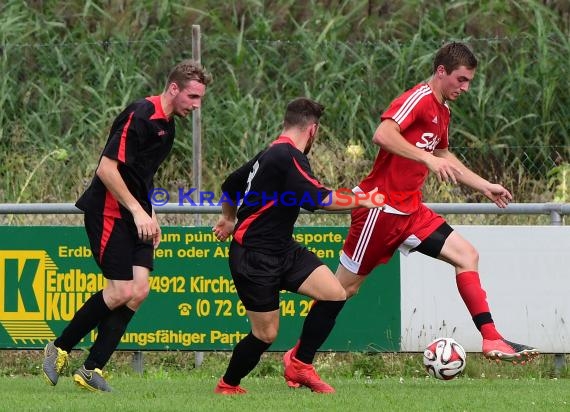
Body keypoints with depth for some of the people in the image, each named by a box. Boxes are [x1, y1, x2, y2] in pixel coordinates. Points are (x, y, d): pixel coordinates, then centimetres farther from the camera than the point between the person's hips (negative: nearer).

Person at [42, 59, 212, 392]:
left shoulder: (167, 124, 14)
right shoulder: (140, 116, -17)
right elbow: (107, 169, -21)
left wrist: (151, 216, 19)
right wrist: (138, 211, -22)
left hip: (135, 216, 9)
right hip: (109, 212, -9)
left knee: (139, 290, -4)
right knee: (122, 291, -13)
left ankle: (92, 369, -1)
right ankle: (59, 349, 5)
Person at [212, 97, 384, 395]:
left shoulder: (269, 155, 13)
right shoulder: (288, 157, -18)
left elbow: (230, 186, 28)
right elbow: (318, 199, -27)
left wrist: (229, 219, 46)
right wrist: (362, 200, -14)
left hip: (282, 250, 10)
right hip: (254, 257, -10)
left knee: (335, 294, -5)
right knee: (266, 334, -4)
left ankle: (300, 365, 7)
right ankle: (227, 386, 19)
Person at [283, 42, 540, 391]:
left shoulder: (442, 111, 14)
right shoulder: (418, 99, -15)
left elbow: (444, 157, 31)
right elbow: (383, 135, -31)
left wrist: (485, 186, 29)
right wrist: (428, 159, -34)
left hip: (410, 211, 9)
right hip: (381, 206, -9)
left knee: (466, 255, -4)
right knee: (346, 286, -1)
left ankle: (491, 340, -9)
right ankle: (298, 359, 10)